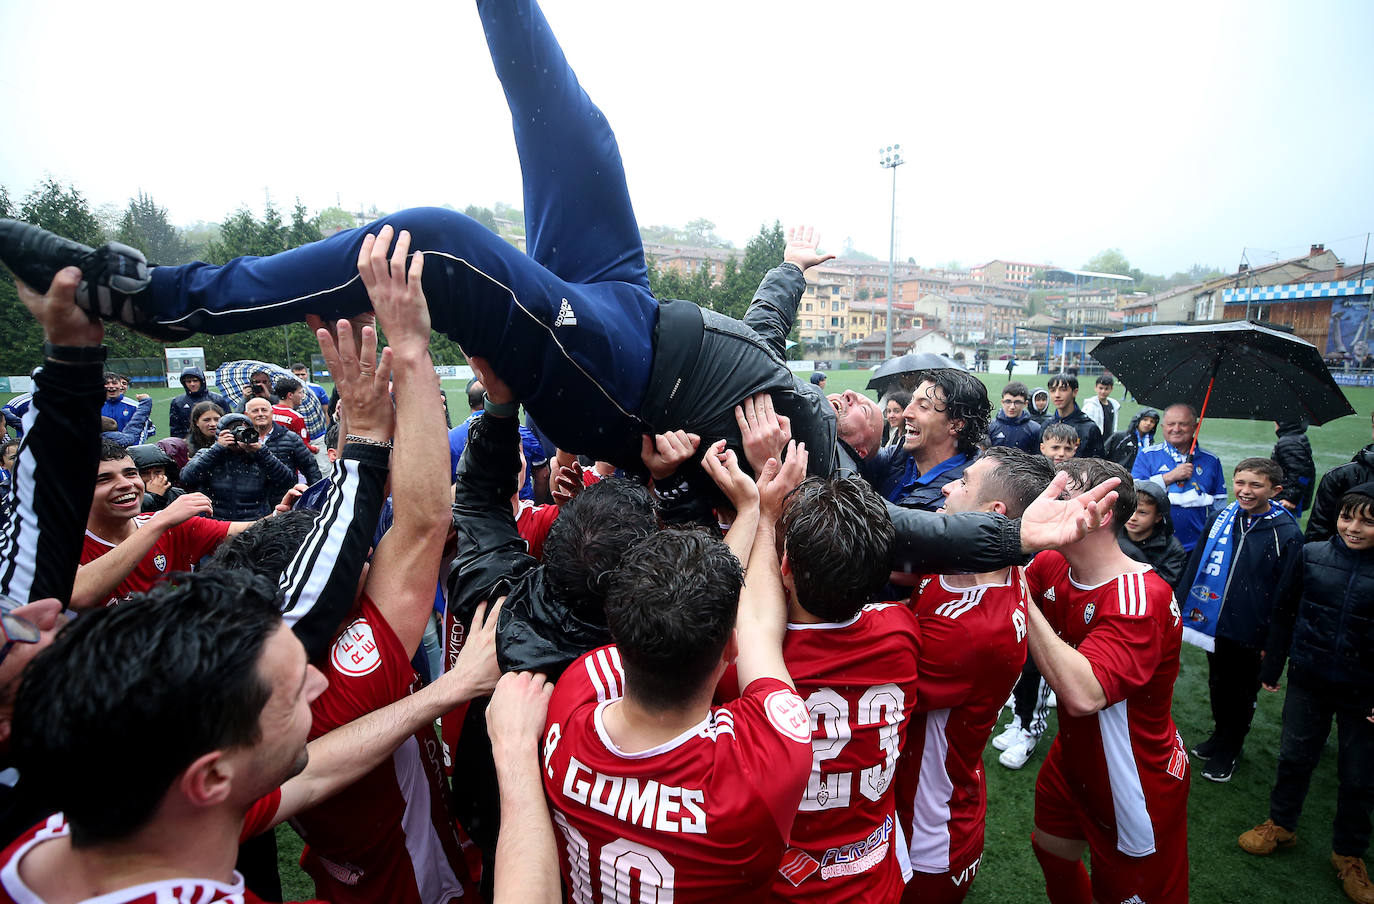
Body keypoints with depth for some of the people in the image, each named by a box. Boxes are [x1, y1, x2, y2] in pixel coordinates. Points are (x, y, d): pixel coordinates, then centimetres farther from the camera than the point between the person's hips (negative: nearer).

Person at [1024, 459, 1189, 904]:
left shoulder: (1141, 600, -33)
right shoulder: (1050, 566, -10)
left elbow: (1082, 694, -45)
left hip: (1136, 785, -7)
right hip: (1073, 759, 7)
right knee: (1051, 851, 27)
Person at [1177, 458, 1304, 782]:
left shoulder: (1287, 534, -14)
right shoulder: (1221, 519, -3)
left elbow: (1285, 594, -11)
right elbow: (1195, 565, 6)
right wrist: (1181, 608, 5)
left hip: (1251, 633, -4)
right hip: (1214, 624, 4)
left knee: (1241, 693, 15)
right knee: (1217, 684, 21)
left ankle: (1229, 750, 34)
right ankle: (1219, 735, 42)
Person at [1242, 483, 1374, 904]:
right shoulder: (1311, 555, -8)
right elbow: (1286, 614, 2)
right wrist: (1271, 667, 7)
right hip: (1309, 681, 2)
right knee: (1294, 757, 16)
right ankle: (1281, 825, 37)